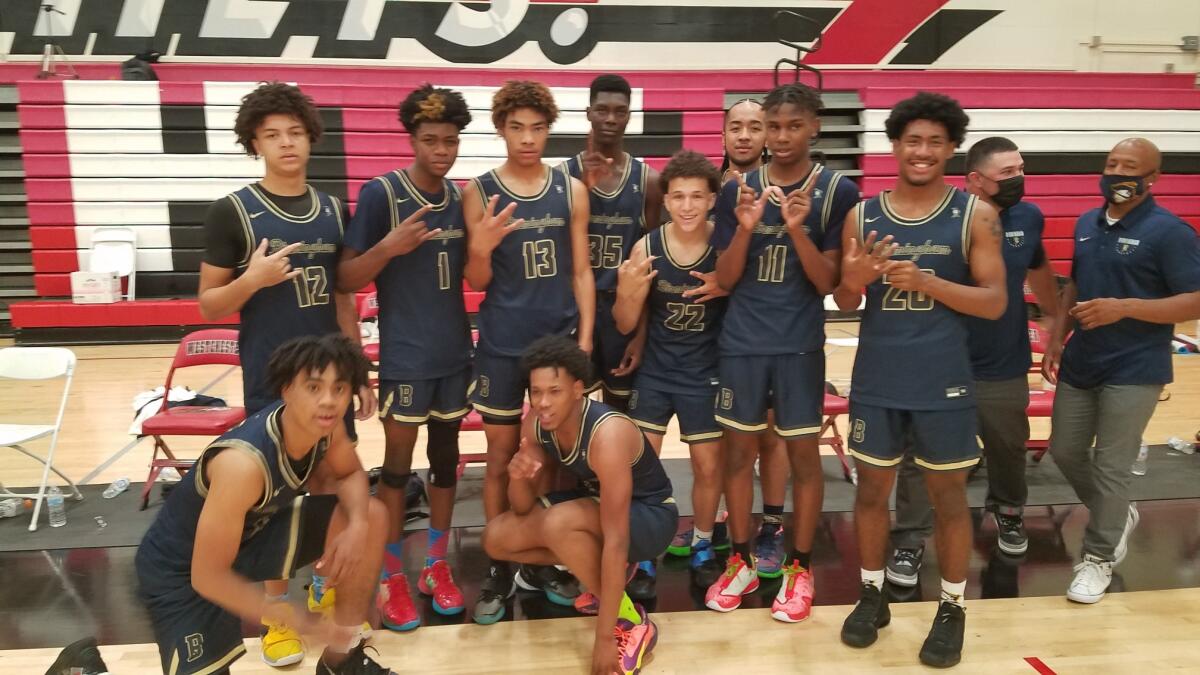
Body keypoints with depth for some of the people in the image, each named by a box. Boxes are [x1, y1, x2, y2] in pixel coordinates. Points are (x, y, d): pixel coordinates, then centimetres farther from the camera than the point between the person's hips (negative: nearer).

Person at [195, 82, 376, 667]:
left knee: (331, 485, 12)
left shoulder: (334, 210, 5)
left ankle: (325, 591, 32)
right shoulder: (231, 212, -7)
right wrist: (253, 279, -24)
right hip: (270, 380, -4)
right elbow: (208, 306, -4)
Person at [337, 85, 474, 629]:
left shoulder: (461, 196, 5)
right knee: (397, 462, 5)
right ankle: (392, 578, 21)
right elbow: (346, 280, -11)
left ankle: (436, 565, 29)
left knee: (446, 456, 13)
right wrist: (388, 247, -28)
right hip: (404, 355, -5)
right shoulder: (381, 193, -11)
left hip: (456, 352, 5)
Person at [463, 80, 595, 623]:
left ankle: (542, 563, 26)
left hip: (559, 340, 2)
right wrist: (482, 247, -22)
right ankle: (499, 569, 21)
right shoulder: (479, 192, -2)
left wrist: (585, 338, -2)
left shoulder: (572, 190, 3)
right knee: (502, 458, 8)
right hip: (502, 345, -2)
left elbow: (581, 271, 6)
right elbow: (477, 283, -1)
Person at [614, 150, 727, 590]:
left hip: (705, 375, 0)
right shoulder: (647, 248, -11)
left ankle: (703, 547, 34)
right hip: (653, 373, 1)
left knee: (709, 467, 10)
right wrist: (627, 292, -26)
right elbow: (626, 325, -5)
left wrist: (726, 288, -23)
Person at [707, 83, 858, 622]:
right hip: (742, 341, 2)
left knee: (803, 451, 6)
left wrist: (798, 229, -22)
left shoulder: (837, 191, -3)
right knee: (739, 448, 9)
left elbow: (829, 283, -7)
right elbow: (725, 280, 1)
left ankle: (800, 567, 23)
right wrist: (746, 228, -16)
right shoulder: (738, 189, 2)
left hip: (800, 343, -2)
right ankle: (740, 562, 25)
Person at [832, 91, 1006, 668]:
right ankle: (872, 594, 31)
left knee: (948, 495, 10)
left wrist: (925, 281, -22)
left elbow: (994, 302, -9)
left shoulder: (975, 214, -3)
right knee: (871, 489, 12)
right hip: (876, 381, 2)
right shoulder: (862, 215, 3)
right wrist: (854, 279, -17)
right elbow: (844, 304, 6)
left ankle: (952, 608, 28)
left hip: (943, 383, -2)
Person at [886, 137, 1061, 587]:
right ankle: (910, 540, 19)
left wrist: (1055, 317, 24)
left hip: (1005, 368, 5)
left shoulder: (1029, 217, 2)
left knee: (1009, 449, 23)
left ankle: (1008, 511, 51)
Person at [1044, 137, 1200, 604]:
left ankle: (1098, 557, 19)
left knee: (1110, 467, 1)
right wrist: (1056, 339, 8)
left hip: (1134, 372, -7)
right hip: (1080, 365, 7)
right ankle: (1116, 514, 40)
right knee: (1064, 451, 14)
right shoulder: (1086, 224, 8)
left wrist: (1123, 308, -26)